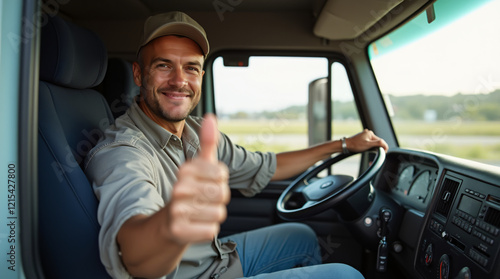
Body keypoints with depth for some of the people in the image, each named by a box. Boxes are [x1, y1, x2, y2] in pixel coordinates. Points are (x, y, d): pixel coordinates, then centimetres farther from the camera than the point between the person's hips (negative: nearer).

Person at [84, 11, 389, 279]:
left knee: (303, 237, 23)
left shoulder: (198, 133, -3)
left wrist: (343, 145, 8)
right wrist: (171, 225, -73)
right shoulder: (120, 153, -29)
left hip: (218, 254, 8)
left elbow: (264, 168, 9)